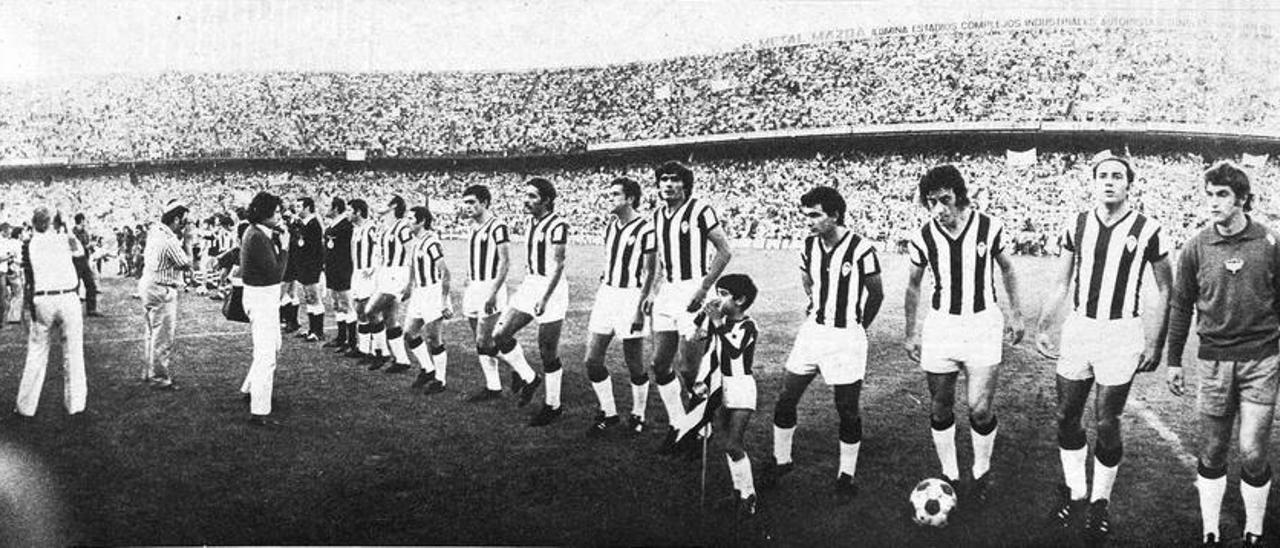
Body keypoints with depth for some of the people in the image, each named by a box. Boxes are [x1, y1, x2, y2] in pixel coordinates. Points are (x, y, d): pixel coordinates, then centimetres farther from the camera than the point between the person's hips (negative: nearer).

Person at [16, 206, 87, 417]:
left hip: (41, 301, 0)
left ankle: (26, 407, 14)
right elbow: (80, 251, 25)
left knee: (36, 353, 9)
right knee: (73, 352, 8)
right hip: (68, 299, 0)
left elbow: (28, 283, 1)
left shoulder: (28, 246, 2)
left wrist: (27, 309, 6)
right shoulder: (65, 240, 2)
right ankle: (75, 404, 11)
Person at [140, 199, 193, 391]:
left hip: (148, 284, 10)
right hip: (162, 291, -10)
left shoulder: (155, 230, 3)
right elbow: (187, 265, -15)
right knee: (163, 337, -1)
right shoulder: (170, 241, -22)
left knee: (153, 332, 21)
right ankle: (159, 377, 4)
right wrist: (187, 242, -6)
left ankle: (151, 371, 32)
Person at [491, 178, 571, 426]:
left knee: (547, 352, 0)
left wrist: (544, 299, -24)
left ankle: (553, 406, 15)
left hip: (551, 289, -8)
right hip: (529, 285, 8)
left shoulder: (557, 226, -16)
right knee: (500, 335, -1)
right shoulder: (532, 222, 10)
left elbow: (557, 266, -20)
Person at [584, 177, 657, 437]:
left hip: (630, 297, -7)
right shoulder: (609, 227, 13)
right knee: (592, 360, 3)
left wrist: (640, 308, -13)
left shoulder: (645, 229, -10)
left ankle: (638, 415, 20)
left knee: (635, 365, 2)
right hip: (606, 294, 7)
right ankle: (608, 413, 18)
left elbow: (649, 273, -9)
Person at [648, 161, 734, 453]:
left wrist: (703, 288, -16)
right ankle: (677, 425, 21)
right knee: (660, 365, 7)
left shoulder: (700, 210, -9)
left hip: (692, 292, -7)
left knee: (692, 369, -5)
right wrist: (655, 293, 14)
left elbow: (725, 251, -10)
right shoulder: (658, 215, 12)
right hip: (667, 293, 7)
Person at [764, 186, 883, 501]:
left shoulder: (861, 250, -16)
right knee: (786, 399, 6)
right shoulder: (808, 246, 1)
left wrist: (858, 325, 8)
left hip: (846, 338, -5)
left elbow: (876, 294, -2)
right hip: (812, 332, 5)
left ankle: (846, 475, 17)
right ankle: (780, 460, 24)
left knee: (848, 410, 3)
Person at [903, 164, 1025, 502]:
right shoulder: (923, 238, -6)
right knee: (940, 409, 5)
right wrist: (910, 334, 12)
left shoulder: (988, 228, -8)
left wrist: (1015, 313, 10)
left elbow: (1007, 269, 10)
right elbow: (913, 285, 9)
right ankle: (949, 476, 22)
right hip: (940, 325, 1)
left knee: (980, 409, -6)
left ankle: (981, 472, 18)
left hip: (982, 323, -1)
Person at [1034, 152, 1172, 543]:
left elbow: (1166, 289, 2)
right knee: (1067, 416, 7)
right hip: (1078, 329, 3)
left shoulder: (1146, 231, -5)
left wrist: (1157, 343, -2)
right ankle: (1074, 492, 25)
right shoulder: (1076, 226, 4)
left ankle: (1100, 501, 18)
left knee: (1107, 424, 0)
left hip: (1121, 334, -3)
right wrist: (1043, 327, 5)